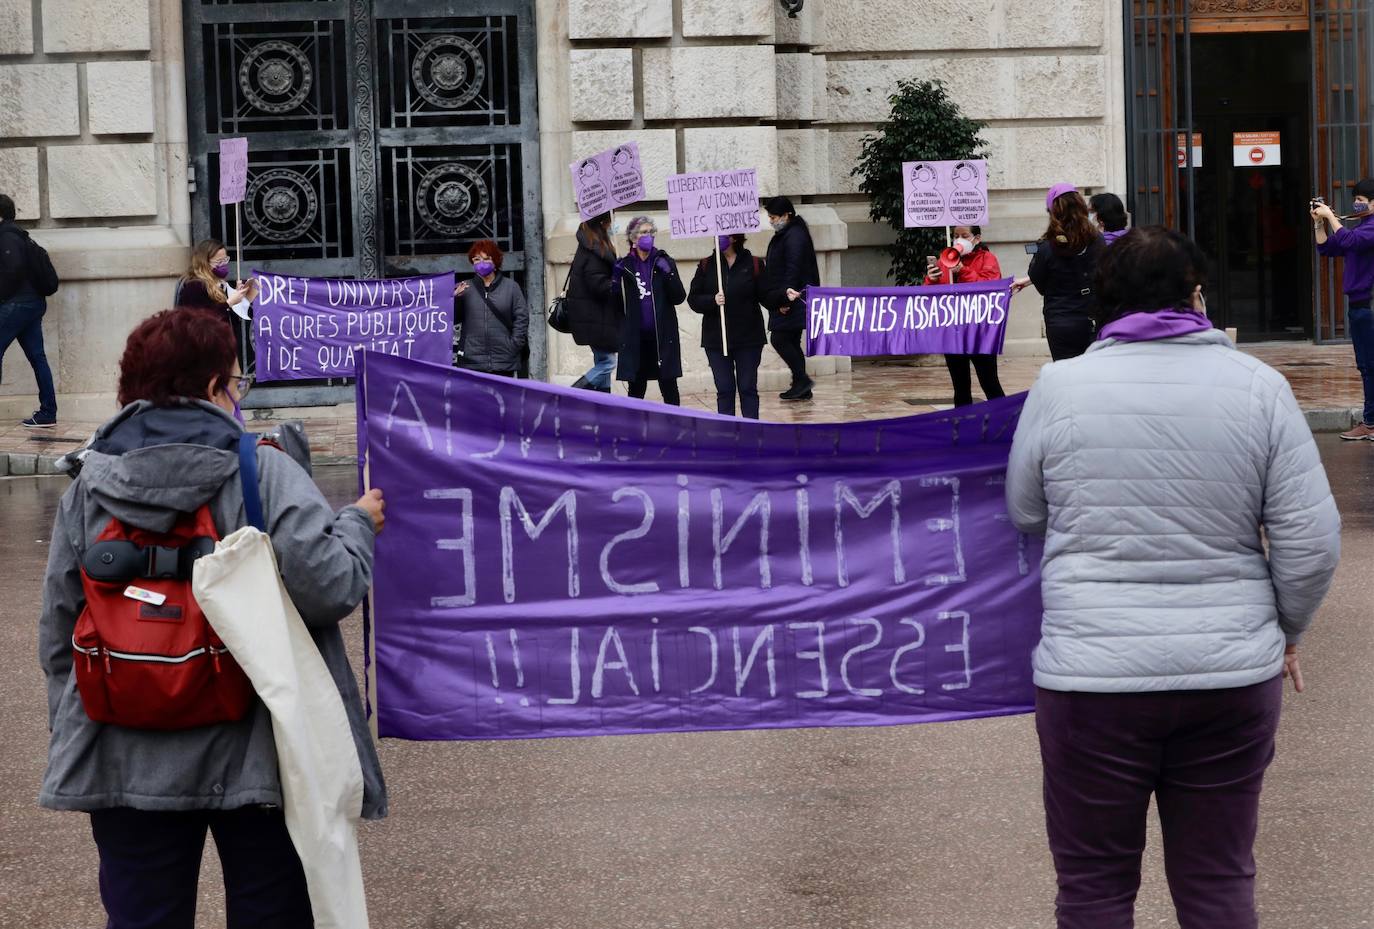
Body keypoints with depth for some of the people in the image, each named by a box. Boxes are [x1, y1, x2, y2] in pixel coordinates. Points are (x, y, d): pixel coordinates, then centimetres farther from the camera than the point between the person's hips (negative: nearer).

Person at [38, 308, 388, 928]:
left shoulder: (87, 487, 2)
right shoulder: (264, 472, -11)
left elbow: (58, 630, 7)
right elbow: (328, 587, -20)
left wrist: (70, 731, 20)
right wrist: (358, 524, 1)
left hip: (127, 762, 3)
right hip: (257, 760, -3)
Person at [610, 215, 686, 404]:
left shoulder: (664, 262, 5)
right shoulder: (624, 266, 6)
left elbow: (679, 297, -1)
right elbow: (616, 306, 5)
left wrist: (668, 274, -15)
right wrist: (616, 283, -11)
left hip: (663, 336, 0)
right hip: (635, 337, 0)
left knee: (669, 386, 2)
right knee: (636, 388, 4)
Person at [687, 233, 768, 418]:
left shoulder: (753, 264, -1)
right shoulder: (706, 266, 4)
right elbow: (693, 299, 1)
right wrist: (713, 300, -17)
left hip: (748, 338, -1)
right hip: (716, 339, 1)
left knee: (748, 387, 4)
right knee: (724, 389, 4)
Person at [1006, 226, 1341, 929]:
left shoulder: (1059, 387, -4)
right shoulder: (1257, 385, -3)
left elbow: (1026, 515, 9)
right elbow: (1312, 539, -3)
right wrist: (1286, 630, 12)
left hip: (1092, 676, -1)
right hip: (1234, 675, 2)